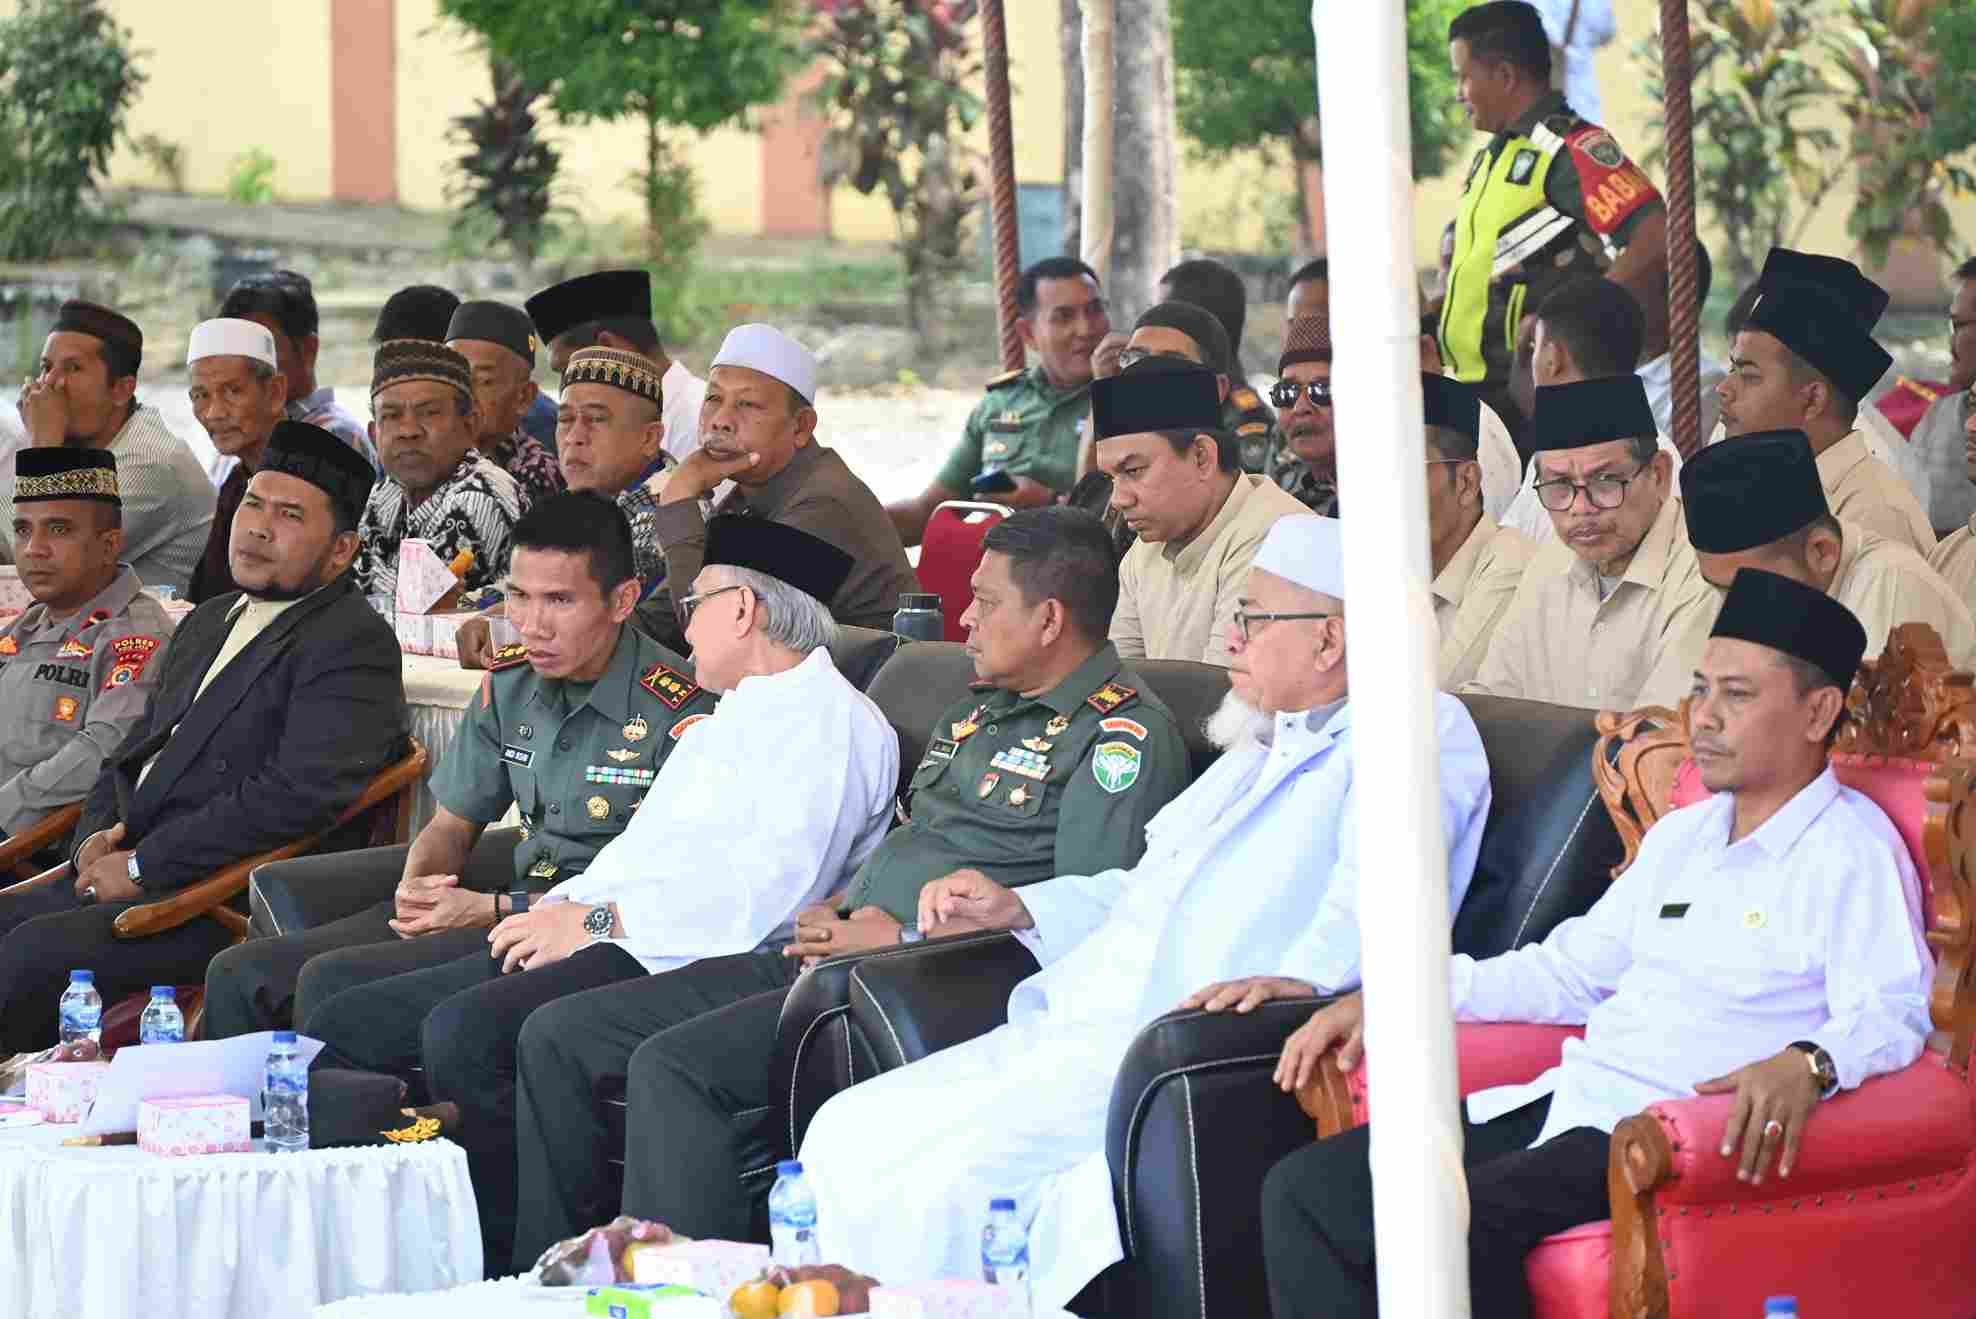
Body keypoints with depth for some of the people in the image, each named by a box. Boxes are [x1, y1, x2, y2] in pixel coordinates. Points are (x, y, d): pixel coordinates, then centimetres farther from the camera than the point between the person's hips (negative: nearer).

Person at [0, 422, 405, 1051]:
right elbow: (131, 753, 28)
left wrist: (141, 866, -16)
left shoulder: (353, 644, -7)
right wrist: (95, 838, 4)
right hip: (123, 875, 9)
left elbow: (299, 794, -19)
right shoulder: (207, 623, 24)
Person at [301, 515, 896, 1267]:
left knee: (463, 1031, -34)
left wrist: (602, 921, -16)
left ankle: (512, 1269, -26)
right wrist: (559, 911, 6)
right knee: (343, 1027, -1)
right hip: (602, 943, 10)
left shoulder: (832, 724, -3)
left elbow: (770, 888, -17)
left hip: (689, 955, -10)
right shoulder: (722, 725, 30)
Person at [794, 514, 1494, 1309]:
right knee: (845, 1138, -2)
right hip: (1073, 1035, 10)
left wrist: (1303, 976, -39)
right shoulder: (1259, 752, 29)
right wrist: (1019, 908, 25)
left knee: (952, 1184, -26)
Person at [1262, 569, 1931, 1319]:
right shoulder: (1682, 836, 24)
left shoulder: (1851, 850, -4)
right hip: (1569, 1102, 9)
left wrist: (1806, 1065, -39)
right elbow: (1570, 969, 30)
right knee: (1303, 1194, -5)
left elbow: (1893, 1013, -16)